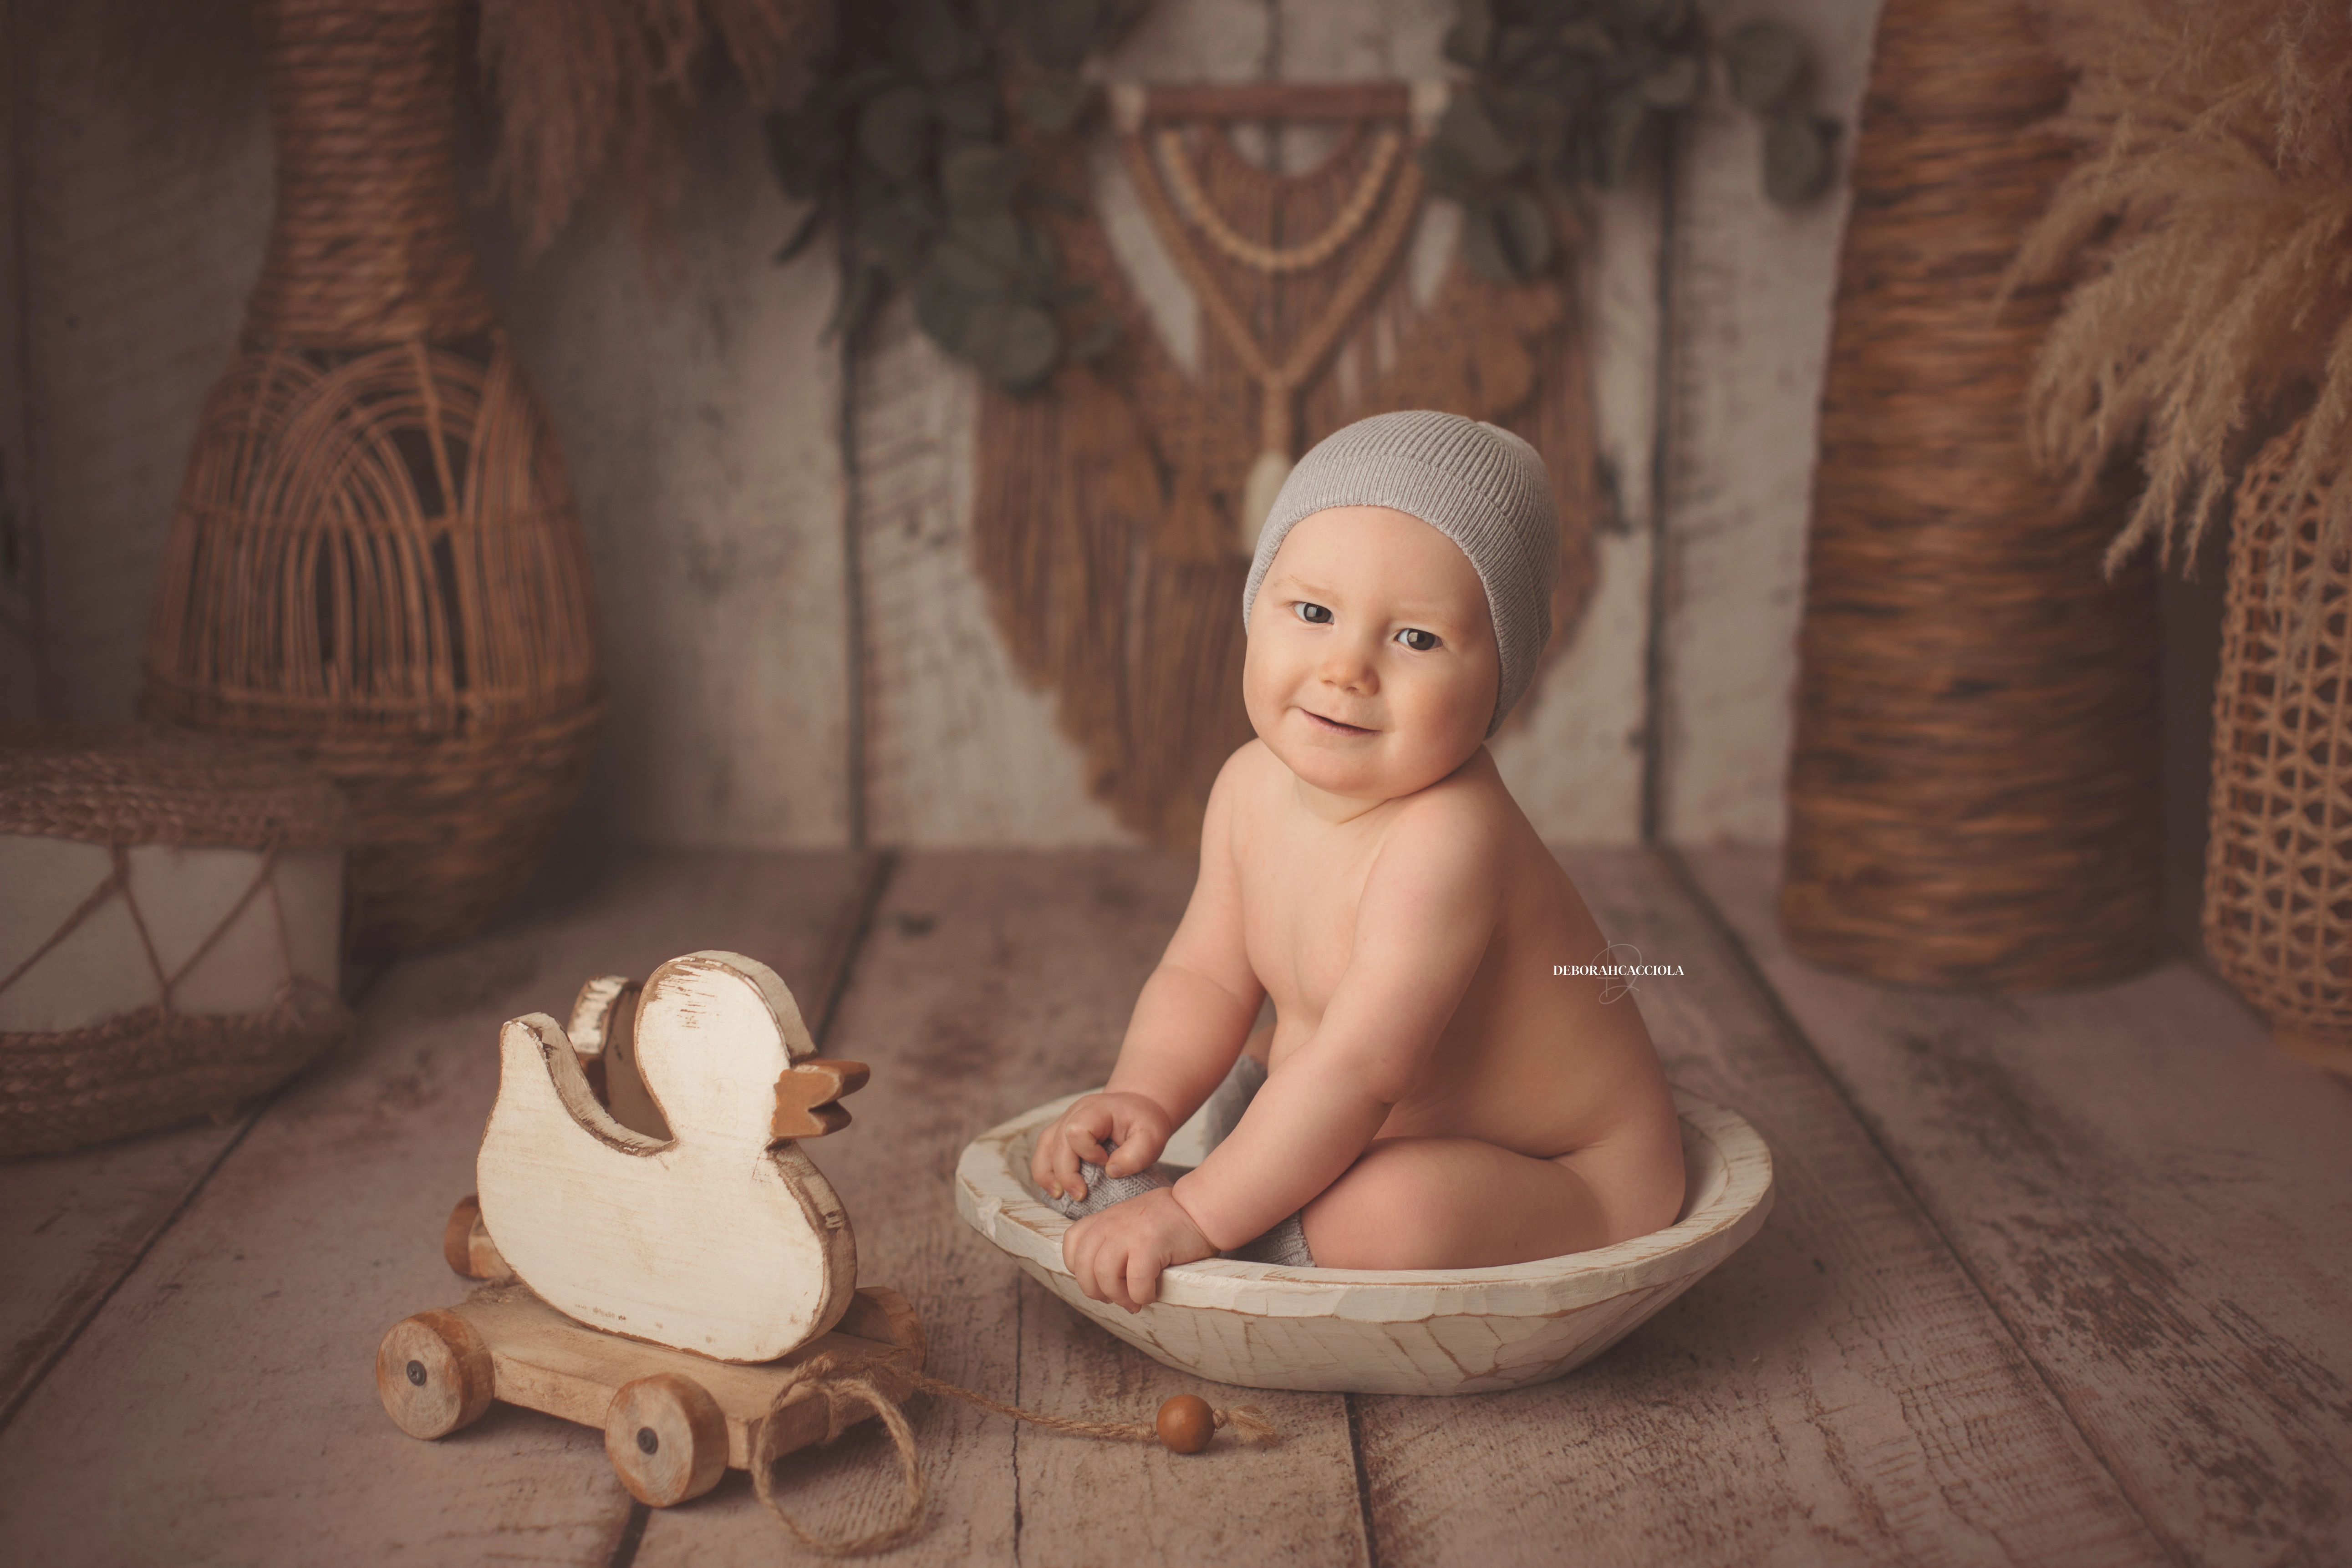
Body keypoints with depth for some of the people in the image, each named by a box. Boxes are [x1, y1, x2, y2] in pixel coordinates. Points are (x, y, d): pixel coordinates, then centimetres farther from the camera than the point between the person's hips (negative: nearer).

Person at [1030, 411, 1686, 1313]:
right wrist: (1144, 1096, -18)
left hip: (1574, 1188, -8)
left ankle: (1138, 1206, -14)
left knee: (1386, 1213, -34)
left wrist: (1194, 1215, -35)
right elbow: (1206, 979, 1)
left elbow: (1360, 1071, -36)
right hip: (1404, 1130, 8)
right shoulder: (1253, 788, -6)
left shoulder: (1445, 838, -34)